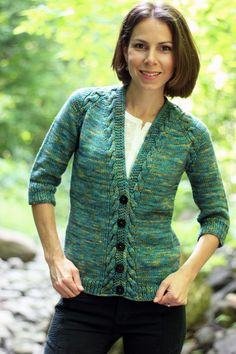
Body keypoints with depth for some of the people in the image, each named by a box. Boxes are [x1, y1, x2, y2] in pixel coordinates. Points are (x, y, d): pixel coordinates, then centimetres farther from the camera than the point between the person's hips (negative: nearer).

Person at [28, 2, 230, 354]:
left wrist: (187, 274, -7)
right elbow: (42, 179, 3)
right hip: (84, 294, 0)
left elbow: (216, 215, 7)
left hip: (157, 298, 1)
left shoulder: (192, 133, -1)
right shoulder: (86, 105, -2)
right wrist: (54, 256, -5)